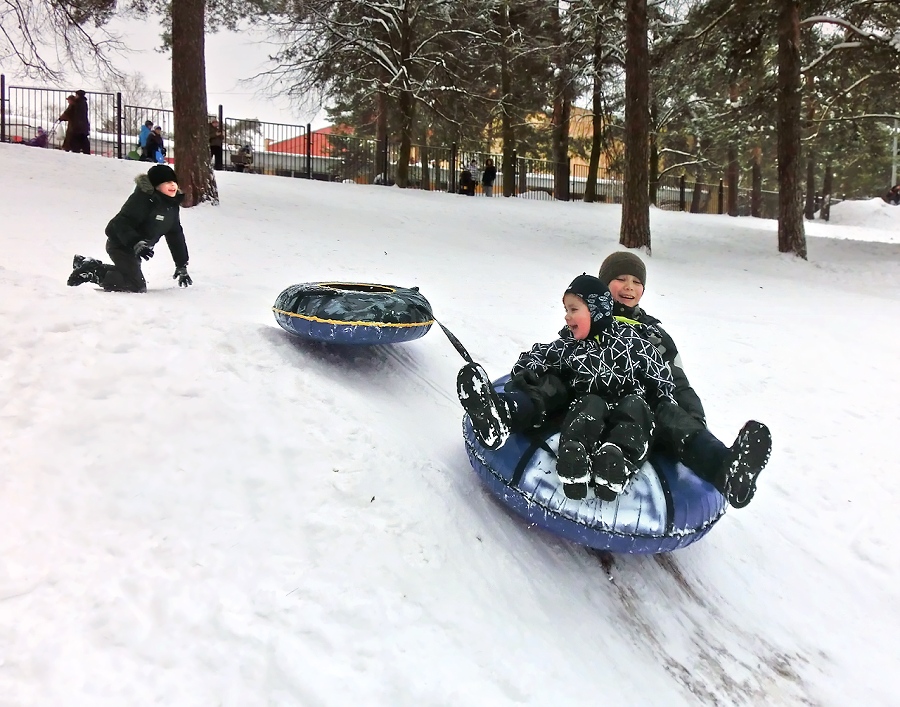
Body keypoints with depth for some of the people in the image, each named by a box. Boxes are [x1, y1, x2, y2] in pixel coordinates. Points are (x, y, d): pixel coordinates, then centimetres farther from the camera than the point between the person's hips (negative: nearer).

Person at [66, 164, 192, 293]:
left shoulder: (172, 205, 1)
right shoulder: (142, 199, -23)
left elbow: (176, 235, 7)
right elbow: (122, 224, -28)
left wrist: (182, 265, 7)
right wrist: (137, 244, -43)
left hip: (133, 248, 9)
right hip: (120, 245, -9)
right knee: (137, 286, -18)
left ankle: (88, 264, 31)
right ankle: (93, 272, -8)